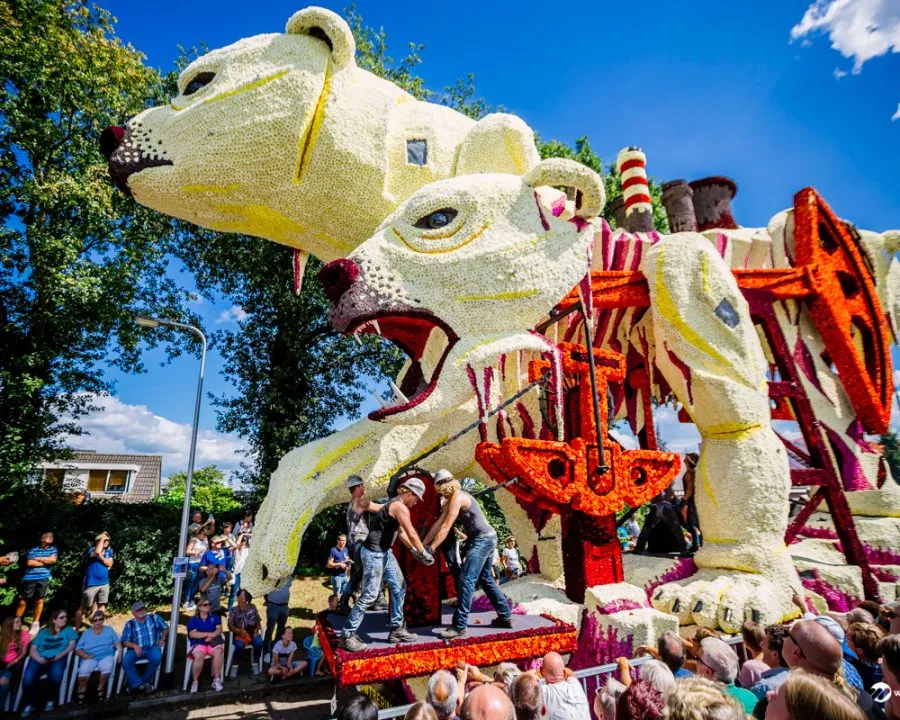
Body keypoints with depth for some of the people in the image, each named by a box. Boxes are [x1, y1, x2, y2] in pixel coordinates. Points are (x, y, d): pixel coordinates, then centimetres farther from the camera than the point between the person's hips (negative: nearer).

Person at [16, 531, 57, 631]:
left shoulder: (53, 549, 11)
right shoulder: (33, 550, 6)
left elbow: (53, 560, -4)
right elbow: (29, 563, -5)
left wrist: (38, 559, -1)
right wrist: (46, 562, -4)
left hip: (43, 578, 1)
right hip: (29, 578, -1)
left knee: (39, 600, 5)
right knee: (22, 601, 2)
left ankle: (35, 623, 15)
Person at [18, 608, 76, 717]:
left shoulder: (68, 630, 15)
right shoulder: (43, 632, 16)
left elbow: (72, 645, 5)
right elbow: (33, 649, 9)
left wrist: (60, 655, -11)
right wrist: (39, 658, -12)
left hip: (58, 659, -2)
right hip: (40, 659, 2)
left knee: (56, 674, -35)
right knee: (28, 677, -29)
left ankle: (51, 700, -6)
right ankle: (29, 704, -4)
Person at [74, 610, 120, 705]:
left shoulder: (109, 630, 14)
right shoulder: (86, 633, 13)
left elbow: (117, 643, 10)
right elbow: (78, 649, 6)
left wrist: (120, 651, -9)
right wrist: (85, 655, -14)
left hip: (106, 656, -1)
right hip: (90, 658, 1)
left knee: (108, 667, -33)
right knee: (84, 670, -31)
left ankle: (100, 688, -6)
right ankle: (82, 691, -3)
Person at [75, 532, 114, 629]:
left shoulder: (109, 551, 5)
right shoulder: (91, 549, -10)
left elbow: (110, 564, -3)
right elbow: (97, 552, -34)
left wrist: (101, 557, -16)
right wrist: (102, 538, -24)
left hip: (104, 583, 5)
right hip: (91, 583, -5)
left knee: (101, 604, 15)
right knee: (83, 606, 4)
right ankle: (77, 628, 16)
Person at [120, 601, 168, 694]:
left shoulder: (154, 617, 11)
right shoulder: (130, 624, 10)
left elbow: (165, 628, 16)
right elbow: (125, 641, 2)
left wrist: (163, 638, 0)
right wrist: (135, 646, -16)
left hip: (152, 648, -1)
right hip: (136, 649, 1)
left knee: (156, 658, -32)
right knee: (126, 662, -29)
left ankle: (145, 680, -7)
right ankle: (138, 684, -17)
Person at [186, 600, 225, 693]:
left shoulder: (214, 617, 18)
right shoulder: (193, 620, 10)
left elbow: (219, 629, 6)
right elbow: (192, 634, -5)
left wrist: (212, 636, -14)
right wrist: (208, 634, -13)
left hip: (212, 643, 2)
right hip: (198, 644, -2)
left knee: (219, 651, -32)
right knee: (199, 656, -36)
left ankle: (217, 679, -24)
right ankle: (195, 682, -15)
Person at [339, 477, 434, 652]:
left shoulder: (395, 504, 13)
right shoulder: (400, 507, -19)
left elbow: (402, 532, 23)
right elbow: (412, 535, -19)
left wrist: (414, 551, 24)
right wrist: (424, 554, -7)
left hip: (384, 552, 10)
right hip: (374, 553, -10)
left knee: (399, 588, 13)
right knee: (369, 595, -3)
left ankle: (397, 629, 23)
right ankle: (347, 636, 9)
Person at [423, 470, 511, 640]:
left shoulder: (457, 497, -19)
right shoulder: (452, 498, 11)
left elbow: (445, 528, -23)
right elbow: (439, 522, 12)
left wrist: (430, 549, -22)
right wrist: (424, 543, 10)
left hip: (483, 540, -10)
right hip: (485, 539, 10)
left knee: (466, 580, -12)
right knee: (485, 579, 20)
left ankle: (459, 627, -10)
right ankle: (505, 617, 30)